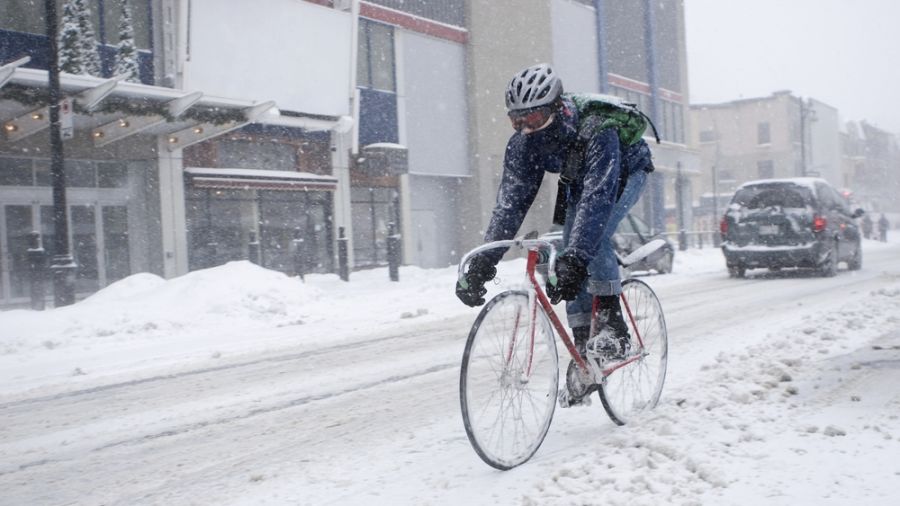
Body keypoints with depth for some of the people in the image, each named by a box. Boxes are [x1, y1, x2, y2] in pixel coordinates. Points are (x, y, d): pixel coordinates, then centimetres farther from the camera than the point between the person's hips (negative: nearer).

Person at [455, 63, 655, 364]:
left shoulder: (596, 131, -43)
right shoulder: (522, 143, -26)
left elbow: (598, 197, -51)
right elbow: (510, 201, -27)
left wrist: (575, 260, -60)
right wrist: (482, 262, -37)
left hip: (625, 172, -5)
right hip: (579, 179, 6)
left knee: (594, 235, -30)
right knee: (571, 247, -7)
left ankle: (615, 328, -21)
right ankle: (583, 345, 1)